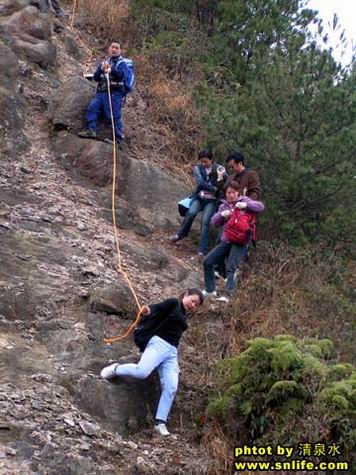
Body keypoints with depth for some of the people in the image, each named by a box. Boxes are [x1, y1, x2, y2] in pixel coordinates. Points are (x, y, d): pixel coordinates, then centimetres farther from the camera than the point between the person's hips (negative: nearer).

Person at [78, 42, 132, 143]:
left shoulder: (122, 63, 10)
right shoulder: (104, 63, 25)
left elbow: (122, 75, -11)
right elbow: (96, 77, 14)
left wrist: (111, 70, -28)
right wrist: (101, 69, -7)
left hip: (114, 93, -5)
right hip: (101, 92, 5)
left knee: (114, 116, -12)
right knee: (92, 107, -18)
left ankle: (117, 138, -13)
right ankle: (91, 130, -25)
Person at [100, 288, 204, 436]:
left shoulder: (183, 317, 27)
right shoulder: (174, 303, 6)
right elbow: (159, 307, -12)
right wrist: (149, 310, -37)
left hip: (172, 352, 7)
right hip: (159, 343, -7)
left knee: (171, 387, -11)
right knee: (142, 371, -30)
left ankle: (160, 422, -11)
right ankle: (115, 369, -2)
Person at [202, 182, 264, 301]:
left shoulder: (244, 200, 3)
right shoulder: (223, 206, 16)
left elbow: (260, 206, -10)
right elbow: (214, 221, 5)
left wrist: (245, 205, -24)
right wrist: (222, 214, -15)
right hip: (226, 241, 6)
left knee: (231, 267, -19)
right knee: (207, 262, 6)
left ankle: (228, 295, -25)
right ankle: (210, 290, 18)